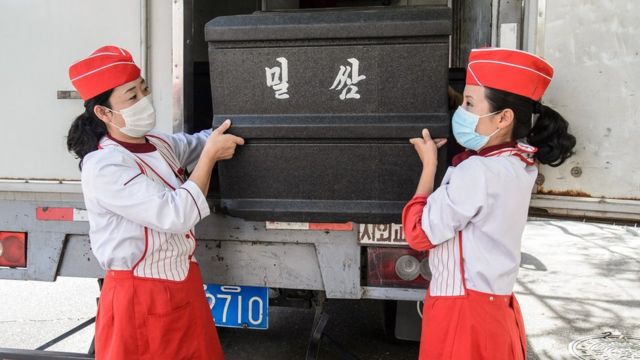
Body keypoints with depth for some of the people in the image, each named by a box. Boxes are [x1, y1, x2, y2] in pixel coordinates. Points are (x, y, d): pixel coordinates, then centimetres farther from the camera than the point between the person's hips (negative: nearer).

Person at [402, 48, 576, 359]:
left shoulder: (476, 172, -25)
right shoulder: (522, 161, 1)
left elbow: (419, 233, -17)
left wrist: (429, 164, -11)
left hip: (464, 308, -8)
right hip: (497, 302, 8)